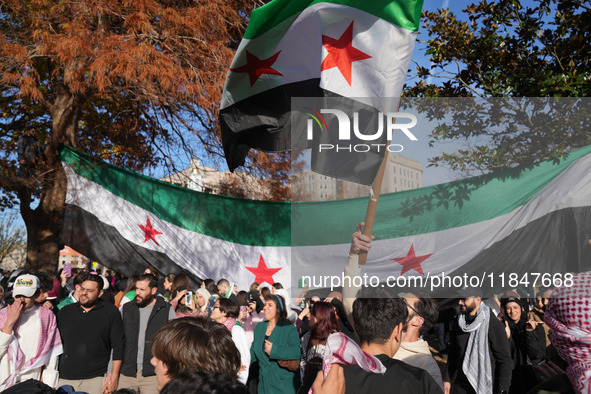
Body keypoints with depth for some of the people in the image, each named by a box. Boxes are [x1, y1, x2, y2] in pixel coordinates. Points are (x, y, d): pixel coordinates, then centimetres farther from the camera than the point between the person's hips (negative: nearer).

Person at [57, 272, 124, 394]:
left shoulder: (111, 312, 0)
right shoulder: (65, 312, 10)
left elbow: (118, 346, -2)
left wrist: (114, 377, -7)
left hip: (96, 379, -3)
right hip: (65, 379, 3)